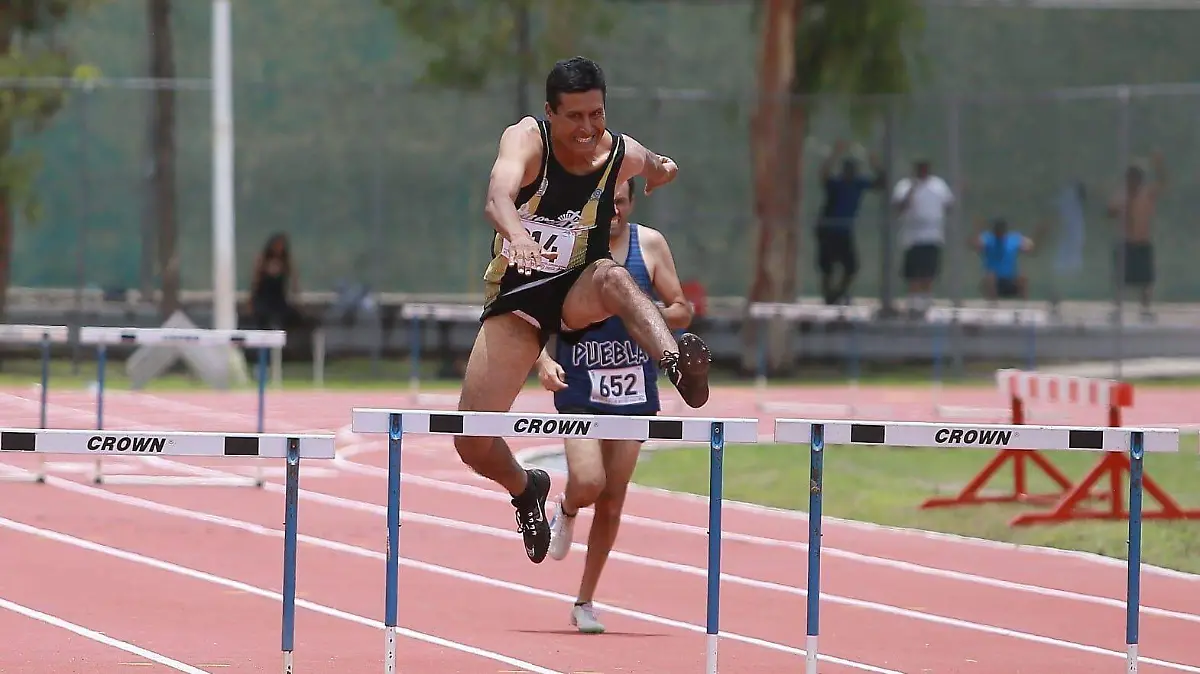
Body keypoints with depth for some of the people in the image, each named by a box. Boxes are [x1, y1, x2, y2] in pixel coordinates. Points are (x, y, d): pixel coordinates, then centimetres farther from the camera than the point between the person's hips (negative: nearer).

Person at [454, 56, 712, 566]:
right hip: (516, 296, 0)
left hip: (579, 295, 0)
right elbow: (498, 195, -45)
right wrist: (517, 233, -60)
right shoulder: (526, 139, -19)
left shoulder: (622, 155, -9)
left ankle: (678, 365, -60)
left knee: (611, 275, -38)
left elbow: (662, 170, 21)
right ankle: (525, 490, 27)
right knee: (472, 444, -6)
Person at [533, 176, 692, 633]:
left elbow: (682, 312, 6)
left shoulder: (650, 245, 2)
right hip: (578, 388, -2)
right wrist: (543, 360, -17)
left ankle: (585, 602, 19)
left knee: (612, 502, 5)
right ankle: (565, 510, 16)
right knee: (588, 483, -21)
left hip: (633, 391, 2)